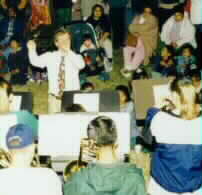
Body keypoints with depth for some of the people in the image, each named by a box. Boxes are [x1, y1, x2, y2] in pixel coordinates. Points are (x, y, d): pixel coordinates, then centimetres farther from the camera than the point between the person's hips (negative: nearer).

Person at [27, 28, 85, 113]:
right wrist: (32, 50, -19)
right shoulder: (50, 56, 7)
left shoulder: (76, 57, 1)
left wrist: (69, 52, -23)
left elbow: (81, 65, -19)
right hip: (55, 97, 1)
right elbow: (36, 61, -2)